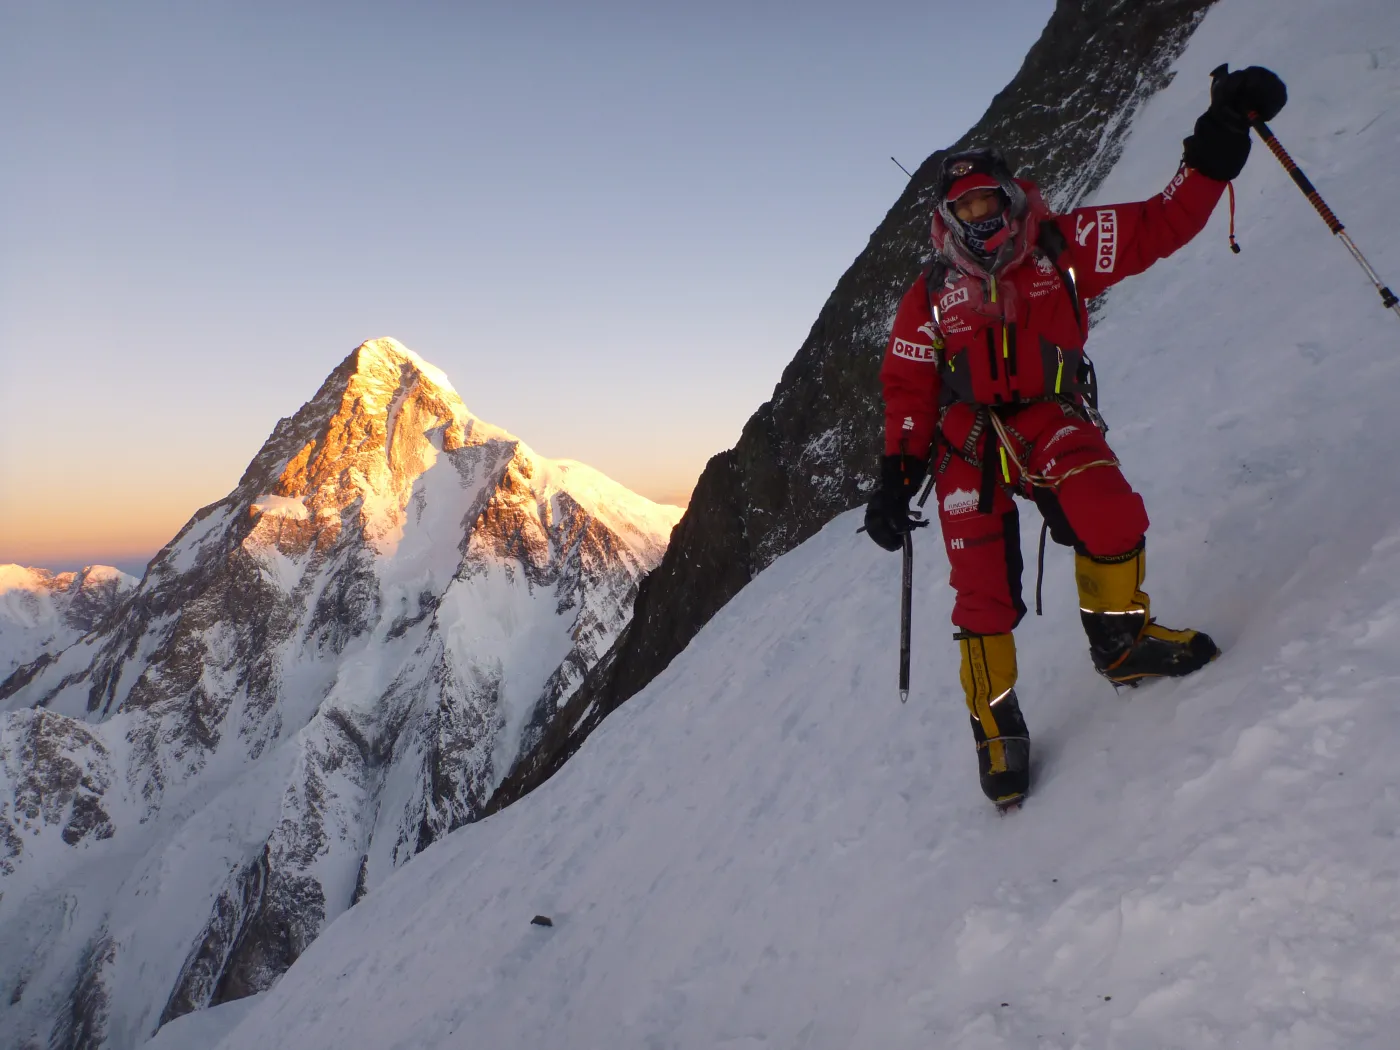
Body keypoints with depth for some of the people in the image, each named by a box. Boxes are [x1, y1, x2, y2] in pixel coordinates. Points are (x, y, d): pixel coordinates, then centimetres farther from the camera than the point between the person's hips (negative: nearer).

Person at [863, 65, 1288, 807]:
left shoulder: (1060, 246, 6)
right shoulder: (932, 294, 9)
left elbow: (1160, 224, 4)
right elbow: (908, 388, 8)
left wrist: (1218, 140, -6)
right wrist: (897, 476, -1)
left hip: (1051, 420, 0)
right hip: (969, 440, 1)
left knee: (1109, 515, -29)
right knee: (982, 586, -9)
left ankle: (1120, 641, -2)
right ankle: (994, 719, 10)